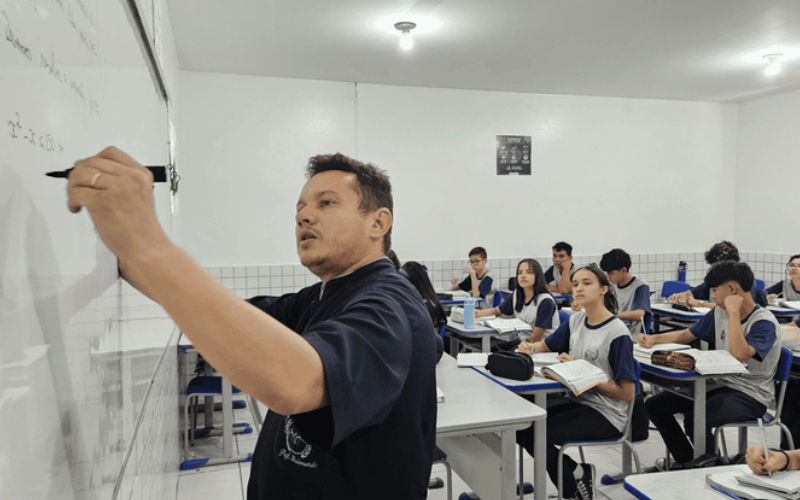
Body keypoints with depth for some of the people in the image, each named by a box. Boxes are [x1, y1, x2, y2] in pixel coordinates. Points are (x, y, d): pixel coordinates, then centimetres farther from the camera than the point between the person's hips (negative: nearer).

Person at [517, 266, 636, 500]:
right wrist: (530, 348, -7)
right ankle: (577, 471, 9)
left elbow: (627, 393, -16)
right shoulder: (576, 320, 3)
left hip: (606, 414, -7)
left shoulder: (617, 333, -17)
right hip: (578, 402, 7)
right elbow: (546, 345, 17)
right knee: (522, 427, -9)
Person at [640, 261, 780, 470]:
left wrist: (734, 312, -27)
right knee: (655, 405, -1)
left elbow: (740, 354, -34)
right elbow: (686, 335, 15)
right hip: (719, 384, 8)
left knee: (695, 418, -33)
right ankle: (687, 460, 14)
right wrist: (654, 339, -1)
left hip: (750, 396, -8)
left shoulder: (764, 322, -17)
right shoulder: (719, 312, 5)